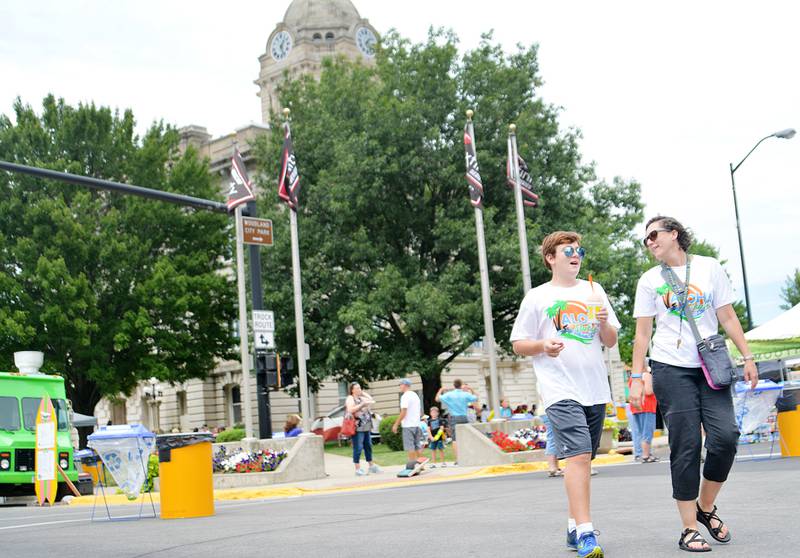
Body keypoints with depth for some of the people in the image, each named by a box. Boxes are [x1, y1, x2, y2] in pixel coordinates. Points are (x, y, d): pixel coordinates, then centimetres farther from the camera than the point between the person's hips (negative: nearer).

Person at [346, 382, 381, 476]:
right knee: (358, 448, -6)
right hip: (357, 427, -8)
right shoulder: (350, 399, -6)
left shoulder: (361, 398, 18)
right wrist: (362, 404, -21)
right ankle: (358, 469, -2)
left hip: (367, 427, 8)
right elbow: (351, 410, -20)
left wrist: (364, 393, 15)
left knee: (368, 447, 14)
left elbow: (372, 401, 20)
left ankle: (371, 466, 23)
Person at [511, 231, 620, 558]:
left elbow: (611, 341, 15)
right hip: (561, 390, -5)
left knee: (582, 460, 10)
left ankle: (574, 527, 22)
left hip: (595, 389, 5)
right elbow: (518, 344, 5)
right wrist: (543, 345, -15)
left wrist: (604, 323, -6)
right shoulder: (537, 298, 3)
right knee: (578, 456, -18)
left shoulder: (594, 291, 15)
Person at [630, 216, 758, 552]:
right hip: (671, 369, -1)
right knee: (686, 447, -4)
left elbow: (727, 316, 8)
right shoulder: (650, 280, 7)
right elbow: (642, 333, 6)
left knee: (725, 436, -11)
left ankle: (705, 506, 13)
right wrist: (637, 377, 0)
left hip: (711, 367, 1)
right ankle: (689, 528, 4)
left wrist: (747, 357, 2)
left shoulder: (709, 268, 8)